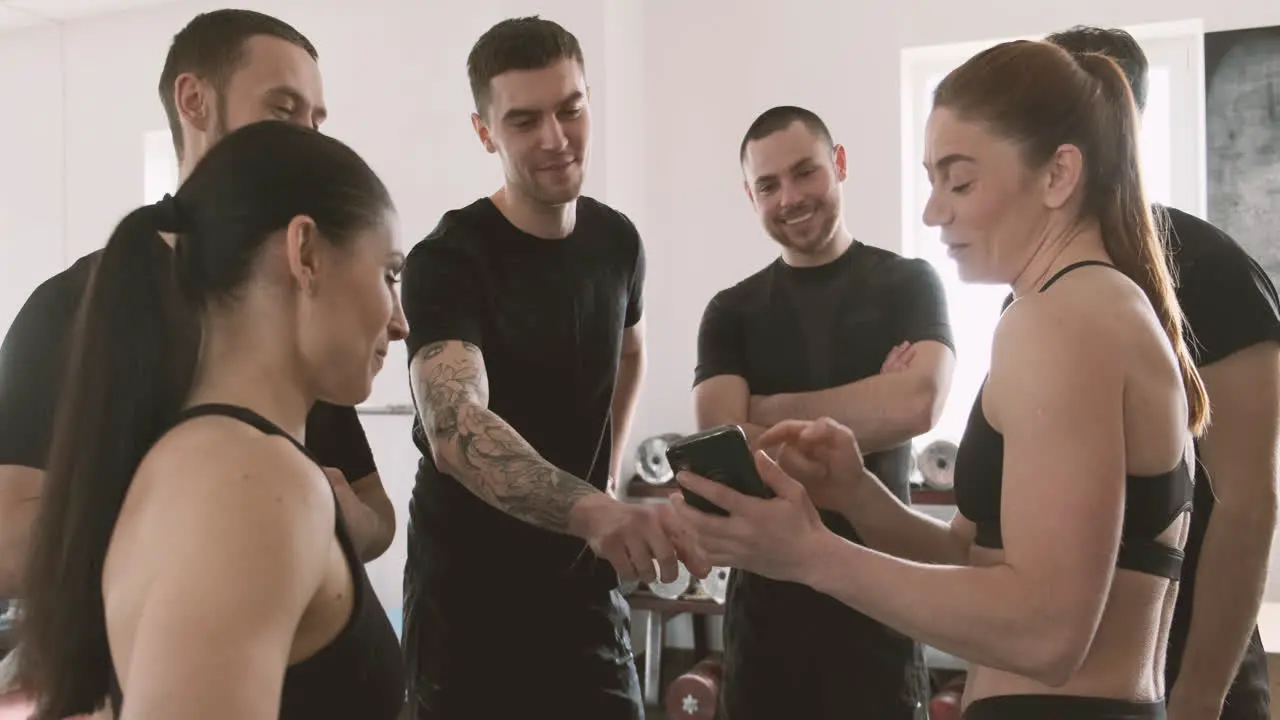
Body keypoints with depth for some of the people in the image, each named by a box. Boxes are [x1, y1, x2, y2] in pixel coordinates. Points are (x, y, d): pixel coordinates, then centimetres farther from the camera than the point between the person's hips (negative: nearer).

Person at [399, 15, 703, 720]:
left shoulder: (616, 240, 0)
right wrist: (594, 511, -51)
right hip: (469, 598, -5)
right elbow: (456, 430, -36)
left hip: (584, 584, 5)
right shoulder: (448, 259, -19)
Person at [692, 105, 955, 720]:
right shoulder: (731, 313, 5)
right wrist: (871, 404, -11)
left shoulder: (909, 284, 2)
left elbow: (918, 405, -16)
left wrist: (770, 412, -9)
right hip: (768, 588, 2)